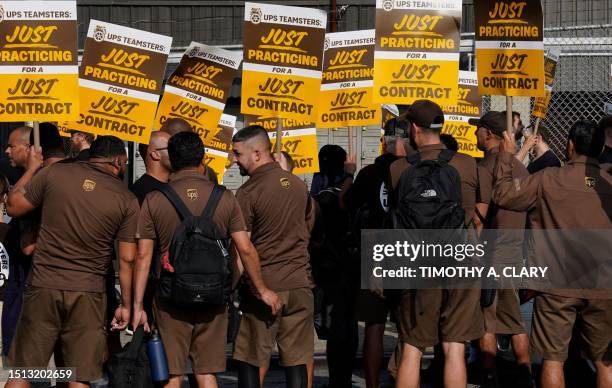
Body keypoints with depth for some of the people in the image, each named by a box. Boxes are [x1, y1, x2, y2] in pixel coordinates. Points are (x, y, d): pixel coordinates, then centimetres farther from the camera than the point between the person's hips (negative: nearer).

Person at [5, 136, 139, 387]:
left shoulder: (54, 173, -2)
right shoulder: (127, 201, -1)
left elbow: (13, 207, 7)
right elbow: (127, 260, 0)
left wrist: (31, 169, 21)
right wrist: (126, 305, 10)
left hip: (43, 288, 1)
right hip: (87, 293, 0)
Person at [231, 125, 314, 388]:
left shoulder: (248, 193, -11)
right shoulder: (298, 184, 9)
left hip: (263, 286, -5)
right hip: (300, 284, 5)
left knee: (248, 361, 3)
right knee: (296, 361, 6)